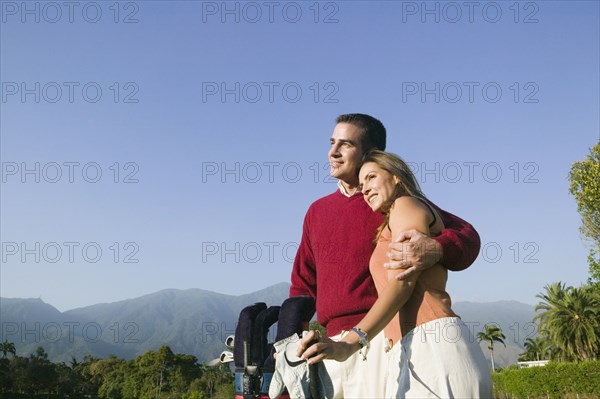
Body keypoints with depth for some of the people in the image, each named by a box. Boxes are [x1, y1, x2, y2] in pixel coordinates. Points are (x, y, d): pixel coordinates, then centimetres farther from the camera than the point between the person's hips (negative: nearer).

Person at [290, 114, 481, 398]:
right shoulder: (318, 211, 17)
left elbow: (467, 235, -7)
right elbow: (303, 284, 21)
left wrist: (436, 249, -29)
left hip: (381, 339, -5)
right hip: (334, 343, 6)